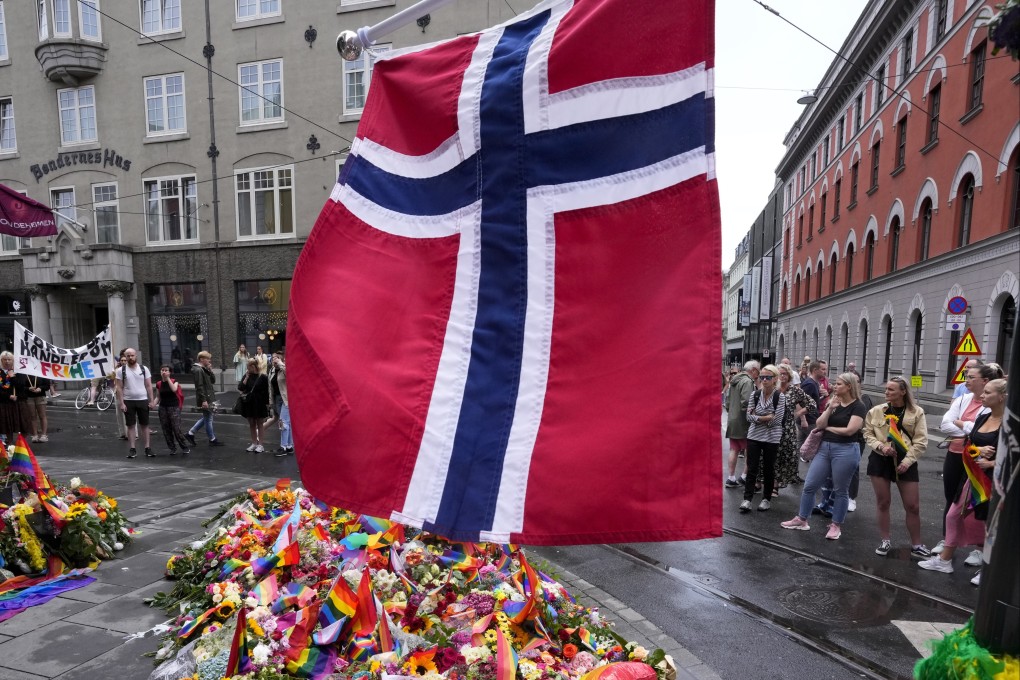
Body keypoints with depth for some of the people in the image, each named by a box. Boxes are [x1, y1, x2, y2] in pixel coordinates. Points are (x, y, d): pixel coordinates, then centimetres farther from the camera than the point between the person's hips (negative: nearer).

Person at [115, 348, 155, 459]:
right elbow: (119, 388, -2)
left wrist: (152, 400, -2)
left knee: (145, 425, 5)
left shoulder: (144, 369, 2)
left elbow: (148, 386, 4)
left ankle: (147, 448, 9)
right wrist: (121, 403, -9)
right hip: (128, 401, -1)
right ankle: (132, 449, 11)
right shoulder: (121, 370, -2)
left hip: (143, 400, 1)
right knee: (130, 425, 5)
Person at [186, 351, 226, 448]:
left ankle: (190, 433, 24)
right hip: (205, 399, -10)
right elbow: (199, 387, -21)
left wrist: (210, 370, 2)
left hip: (209, 398, 10)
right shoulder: (198, 370, -16)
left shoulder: (204, 369, 14)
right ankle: (212, 440, 11)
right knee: (208, 419, 1)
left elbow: (213, 381, 14)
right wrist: (203, 400, -24)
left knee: (206, 418, 17)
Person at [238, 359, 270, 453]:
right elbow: (240, 388, -5)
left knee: (259, 424, 5)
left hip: (259, 404, -4)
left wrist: (267, 404, -8)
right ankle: (254, 443, 21)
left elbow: (266, 392, -7)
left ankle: (260, 444, 11)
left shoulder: (262, 377, -9)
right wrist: (246, 378, -14)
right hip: (249, 403, 4)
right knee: (251, 424, 11)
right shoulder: (247, 376, 4)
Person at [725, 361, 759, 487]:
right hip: (742, 423, -8)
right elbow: (746, 403, -23)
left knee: (734, 450, 9)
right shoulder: (747, 382, -14)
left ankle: (731, 478, 11)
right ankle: (745, 476, 5)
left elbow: (728, 401, 19)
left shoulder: (734, 380, 14)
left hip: (732, 421, 8)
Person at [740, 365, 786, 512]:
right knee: (752, 468, 1)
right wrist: (765, 418, -16)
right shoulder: (755, 394, 1)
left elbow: (777, 420, -14)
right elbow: (749, 416, -4)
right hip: (754, 436, 2)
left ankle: (766, 499, 23)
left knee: (769, 469, 9)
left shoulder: (780, 396, -8)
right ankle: (747, 499, 3)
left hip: (772, 438, -2)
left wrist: (757, 417, -10)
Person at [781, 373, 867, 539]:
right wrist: (830, 408, -9)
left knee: (840, 490, 6)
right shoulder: (833, 403, 12)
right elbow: (819, 424, 2)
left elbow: (849, 430, -17)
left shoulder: (858, 407, -7)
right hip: (824, 448, 7)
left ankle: (836, 525, 20)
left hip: (846, 450, -6)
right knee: (809, 485, 7)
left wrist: (828, 427, -3)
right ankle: (801, 519, 17)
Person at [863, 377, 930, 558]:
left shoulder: (916, 412, -2)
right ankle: (886, 540, 22)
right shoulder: (876, 411, 2)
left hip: (905, 462, -1)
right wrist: (880, 446, -12)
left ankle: (916, 545, 19)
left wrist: (907, 460, -11)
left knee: (913, 506, 3)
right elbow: (867, 434, 6)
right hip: (880, 460, 1)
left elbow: (921, 441, -3)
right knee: (882, 502, 8)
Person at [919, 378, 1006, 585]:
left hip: (995, 479, -7)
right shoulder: (982, 417, 6)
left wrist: (991, 463, -21)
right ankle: (944, 560, 26)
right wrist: (978, 449, -11)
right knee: (953, 515, 13)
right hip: (973, 475, 7)